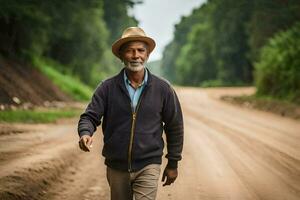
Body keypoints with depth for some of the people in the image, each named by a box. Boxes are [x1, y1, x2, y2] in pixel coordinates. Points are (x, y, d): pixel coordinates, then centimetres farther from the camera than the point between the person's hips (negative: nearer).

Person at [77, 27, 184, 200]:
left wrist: (173, 163, 8)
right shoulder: (108, 88, -1)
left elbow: (174, 127, 6)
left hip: (148, 166, -2)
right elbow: (90, 116, -4)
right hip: (116, 167, 2)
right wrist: (85, 133, -28)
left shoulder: (163, 89, -1)